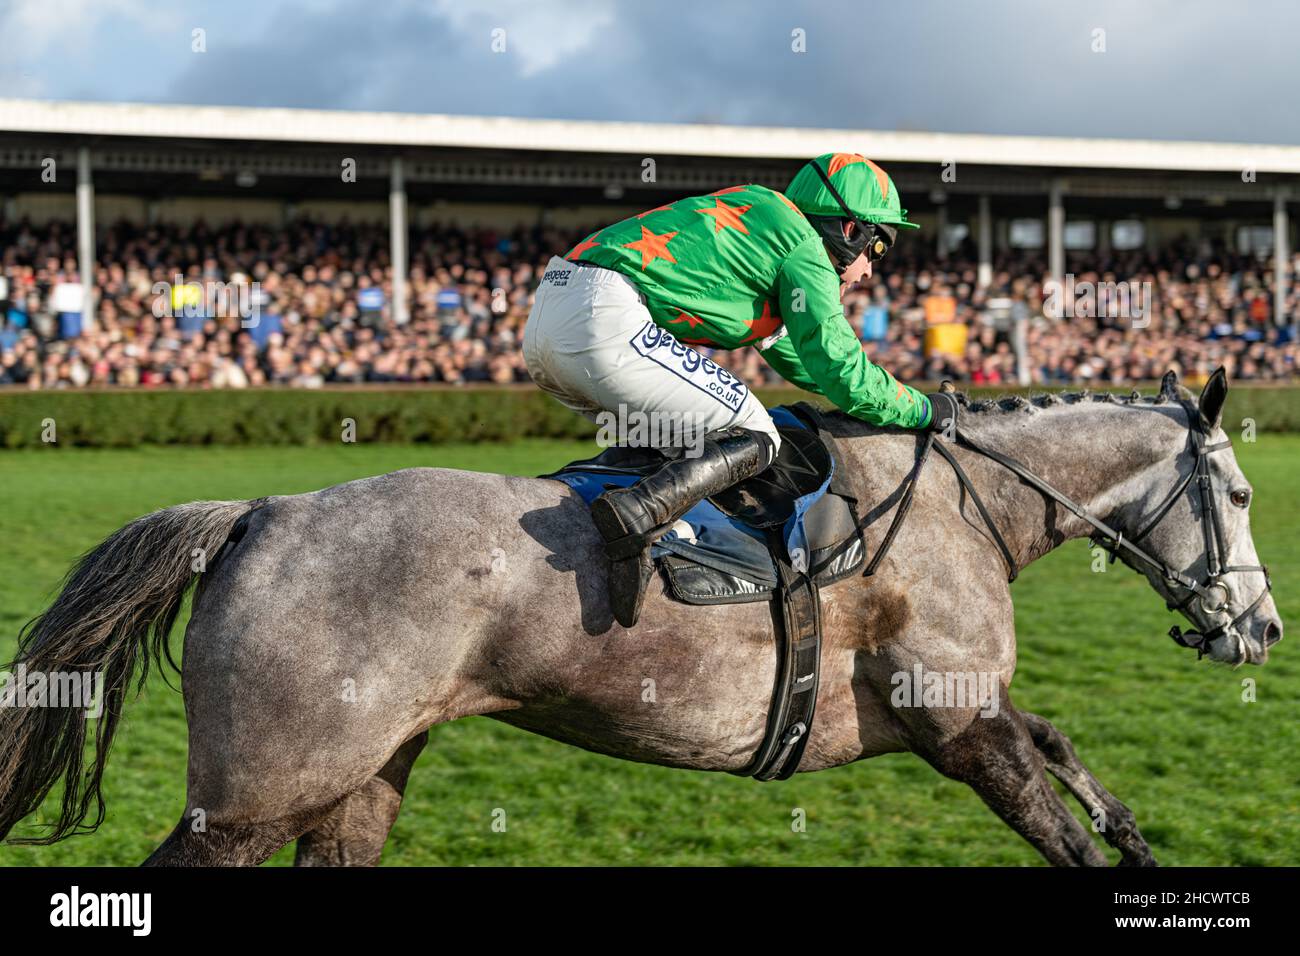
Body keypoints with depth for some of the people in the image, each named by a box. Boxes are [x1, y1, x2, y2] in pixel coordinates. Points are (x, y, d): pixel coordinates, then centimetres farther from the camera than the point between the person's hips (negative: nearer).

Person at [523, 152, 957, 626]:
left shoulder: (764, 221, 32)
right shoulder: (804, 249, 3)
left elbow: (796, 358, 43)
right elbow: (845, 375, 1)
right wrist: (925, 409, 16)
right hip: (604, 320, -10)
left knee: (680, 438, 24)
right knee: (754, 440, -3)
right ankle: (635, 515, -27)